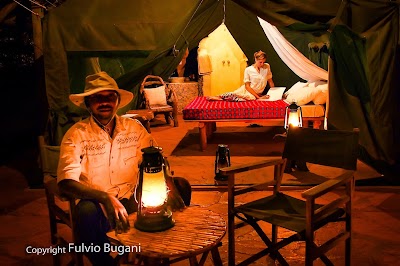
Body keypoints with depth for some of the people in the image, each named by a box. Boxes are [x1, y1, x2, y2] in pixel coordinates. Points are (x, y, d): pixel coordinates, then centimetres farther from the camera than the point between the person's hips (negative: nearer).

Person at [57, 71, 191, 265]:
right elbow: (66, 182, -20)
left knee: (180, 185, -12)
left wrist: (170, 186, -23)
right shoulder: (76, 135, -10)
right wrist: (106, 198, -36)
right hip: (100, 206, -4)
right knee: (86, 211, -37)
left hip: (132, 199, 4)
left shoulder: (134, 128, 3)